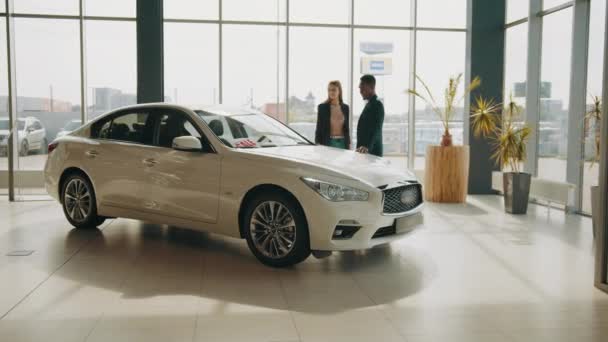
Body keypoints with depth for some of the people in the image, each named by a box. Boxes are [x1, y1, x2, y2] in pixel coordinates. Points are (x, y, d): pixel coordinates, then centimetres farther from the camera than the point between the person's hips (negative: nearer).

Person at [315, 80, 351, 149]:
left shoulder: (345, 107, 7)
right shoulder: (322, 107, -1)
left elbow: (347, 127, 12)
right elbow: (319, 128, -1)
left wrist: (348, 144, 9)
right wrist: (318, 145, -7)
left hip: (342, 143, 3)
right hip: (328, 142, -3)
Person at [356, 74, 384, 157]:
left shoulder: (377, 105, -14)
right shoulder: (369, 104, 16)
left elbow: (376, 129, -26)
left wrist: (367, 147, -39)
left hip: (372, 151, -9)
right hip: (364, 151, 9)